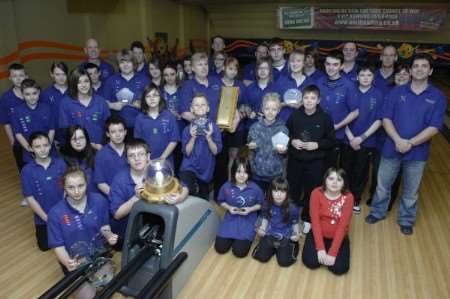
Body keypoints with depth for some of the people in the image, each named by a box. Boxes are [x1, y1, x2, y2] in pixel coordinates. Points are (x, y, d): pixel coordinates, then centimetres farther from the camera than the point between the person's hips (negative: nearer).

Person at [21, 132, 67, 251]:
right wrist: (47, 218, -14)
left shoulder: (60, 163, -11)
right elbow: (29, 198, -11)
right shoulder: (27, 171, -13)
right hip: (43, 216, 0)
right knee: (45, 246, 16)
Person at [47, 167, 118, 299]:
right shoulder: (55, 213, -18)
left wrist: (109, 235, -21)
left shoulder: (99, 201, -14)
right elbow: (58, 246, -12)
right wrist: (67, 262, -31)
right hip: (75, 261, -1)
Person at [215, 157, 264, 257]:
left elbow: (260, 204, 0)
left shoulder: (255, 188, -15)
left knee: (239, 251, -14)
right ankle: (232, 237, 25)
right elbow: (221, 201, 6)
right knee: (220, 248, -7)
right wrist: (229, 208, -14)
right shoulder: (226, 187, -11)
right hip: (230, 219, 2)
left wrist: (250, 209, -17)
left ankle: (248, 237, 19)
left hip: (248, 221, -2)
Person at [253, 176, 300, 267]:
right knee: (261, 257, -12)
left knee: (284, 261, -15)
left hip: (286, 237, -2)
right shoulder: (267, 205, -8)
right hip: (270, 235, 2)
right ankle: (273, 248, 20)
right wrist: (262, 229, -10)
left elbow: (295, 224, -1)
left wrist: (297, 235, -18)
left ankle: (292, 246, 17)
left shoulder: (292, 208, -16)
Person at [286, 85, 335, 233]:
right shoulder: (295, 115, -3)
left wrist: (317, 145, -16)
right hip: (295, 160, 1)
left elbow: (331, 141, -1)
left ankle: (307, 219, 30)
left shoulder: (325, 118, -7)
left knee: (311, 192, 8)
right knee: (293, 190, 11)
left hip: (315, 162, -1)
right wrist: (292, 141, -12)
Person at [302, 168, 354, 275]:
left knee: (339, 268, -17)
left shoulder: (348, 197, -14)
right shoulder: (316, 193, -13)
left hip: (338, 237, 0)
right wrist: (320, 248, -22)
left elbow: (342, 226, -18)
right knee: (310, 262, -19)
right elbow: (315, 221, -16)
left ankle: (330, 254, 15)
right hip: (318, 234, 0)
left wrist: (332, 253, -23)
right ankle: (322, 254, 15)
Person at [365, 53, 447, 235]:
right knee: (383, 184, 15)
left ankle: (406, 220, 35)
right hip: (392, 148, 1)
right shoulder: (397, 92, -2)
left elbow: (434, 128, -10)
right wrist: (398, 140, -19)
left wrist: (410, 143, -19)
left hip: (418, 152, 0)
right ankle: (378, 212, 37)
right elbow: (386, 119, -6)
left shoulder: (437, 97, -4)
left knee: (411, 191, 15)